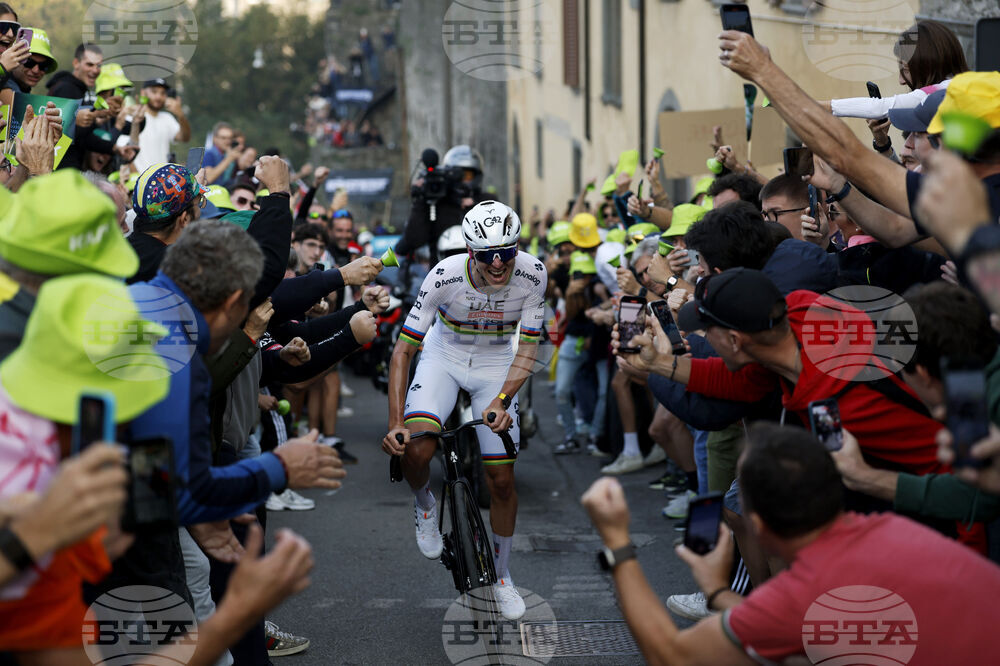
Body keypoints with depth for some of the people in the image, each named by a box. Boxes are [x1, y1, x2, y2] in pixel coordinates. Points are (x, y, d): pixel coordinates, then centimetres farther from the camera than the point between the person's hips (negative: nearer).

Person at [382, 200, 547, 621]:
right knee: (415, 448, -28)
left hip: (497, 364, 1)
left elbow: (528, 348, -16)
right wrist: (395, 424, -32)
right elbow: (403, 350, -24)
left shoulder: (532, 275, -25)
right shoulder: (446, 275, -29)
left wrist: (501, 400, -33)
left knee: (501, 479, 0)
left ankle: (501, 576, 24)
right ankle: (424, 504, 8)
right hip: (445, 355, -1)